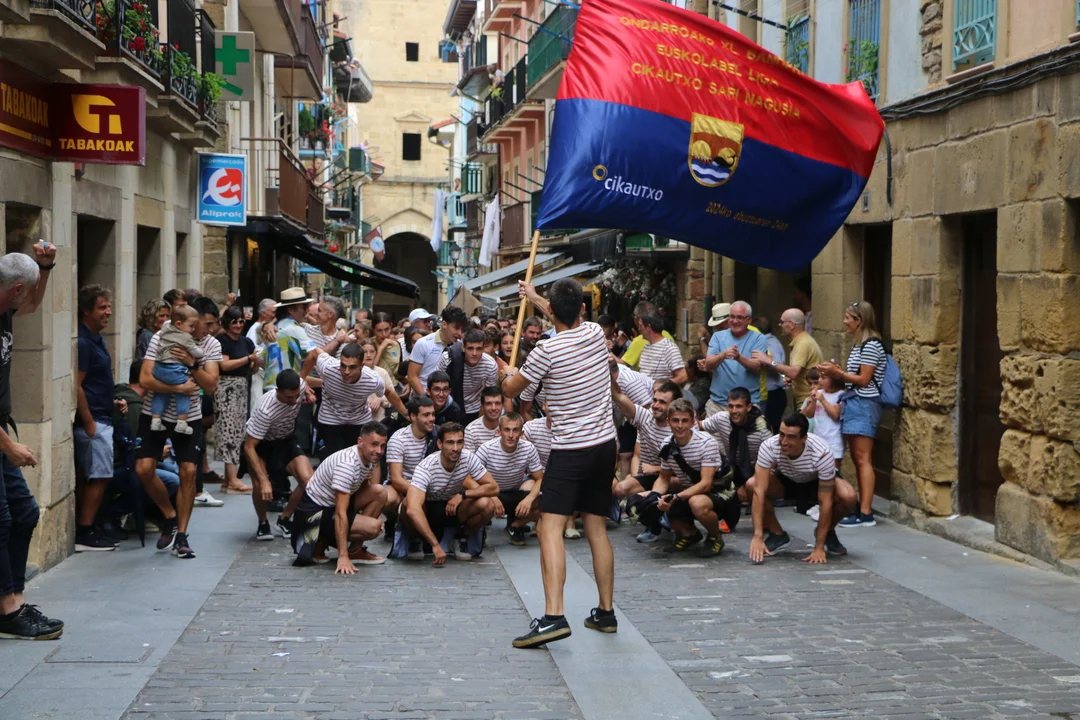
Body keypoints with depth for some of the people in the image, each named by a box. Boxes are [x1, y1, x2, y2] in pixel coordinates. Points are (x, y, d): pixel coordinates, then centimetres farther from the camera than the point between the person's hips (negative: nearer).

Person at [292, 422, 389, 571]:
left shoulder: (369, 458, -3)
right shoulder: (347, 464, -30)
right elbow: (340, 514, -33)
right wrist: (343, 557, -35)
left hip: (334, 503, 9)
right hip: (314, 510, -9)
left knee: (380, 492, -8)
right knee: (373, 527, -24)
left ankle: (356, 550, 0)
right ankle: (320, 542, -4)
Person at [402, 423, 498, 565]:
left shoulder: (469, 459, -20)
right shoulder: (426, 468, -33)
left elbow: (493, 488, -15)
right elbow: (412, 509, -45)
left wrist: (462, 494, -30)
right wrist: (435, 545, -49)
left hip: (453, 509, 3)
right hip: (428, 510, -3)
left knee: (487, 505, -26)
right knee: (408, 504, -37)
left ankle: (462, 538, 3)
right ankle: (415, 541, -4)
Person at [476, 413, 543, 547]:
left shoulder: (528, 448, -13)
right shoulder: (487, 449, -21)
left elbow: (539, 479, -6)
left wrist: (530, 498, -27)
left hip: (516, 494, 3)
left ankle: (515, 526, 6)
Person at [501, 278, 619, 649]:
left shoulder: (547, 350, -15)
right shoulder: (596, 333, 3)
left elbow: (510, 390, 1)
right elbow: (573, 320, 29)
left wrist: (509, 373, 25)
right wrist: (534, 298, 42)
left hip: (570, 450, -7)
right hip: (604, 445, 7)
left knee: (551, 528, -12)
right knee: (597, 529, 14)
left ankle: (553, 616, -25)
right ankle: (606, 612, 19)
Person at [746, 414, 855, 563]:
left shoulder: (822, 453, -38)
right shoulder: (769, 446, -35)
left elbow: (825, 503, -32)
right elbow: (759, 491, -36)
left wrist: (819, 548, -32)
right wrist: (757, 537, -42)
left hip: (817, 482, -1)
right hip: (785, 480, 1)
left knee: (848, 496, -32)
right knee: (752, 485, -30)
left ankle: (828, 533, 2)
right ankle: (777, 535, -5)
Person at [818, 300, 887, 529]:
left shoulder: (871, 345, -13)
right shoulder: (859, 345, 18)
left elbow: (864, 380, -15)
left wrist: (838, 373, -9)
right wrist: (836, 372, 5)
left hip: (864, 405, -10)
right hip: (853, 404, 10)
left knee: (863, 459, -11)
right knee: (857, 458, 10)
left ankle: (866, 514, -12)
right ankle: (861, 507, 14)